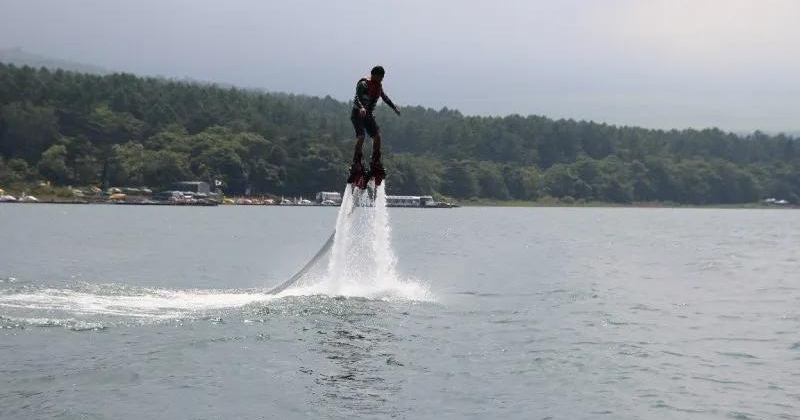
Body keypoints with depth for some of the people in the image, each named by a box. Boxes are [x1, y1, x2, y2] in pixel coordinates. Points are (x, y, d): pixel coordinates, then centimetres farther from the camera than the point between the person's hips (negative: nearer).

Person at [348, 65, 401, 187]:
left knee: (377, 136, 0)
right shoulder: (363, 84, -16)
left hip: (368, 114, 7)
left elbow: (384, 97, 26)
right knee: (361, 136, -22)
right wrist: (361, 108, -49)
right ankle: (356, 163, -20)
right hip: (358, 113, -7)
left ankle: (375, 162, 13)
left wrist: (394, 107, 34)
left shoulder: (378, 85, 8)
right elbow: (357, 97, -29)